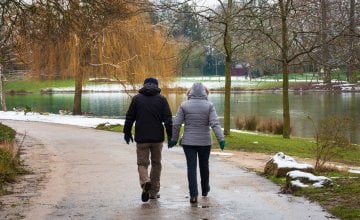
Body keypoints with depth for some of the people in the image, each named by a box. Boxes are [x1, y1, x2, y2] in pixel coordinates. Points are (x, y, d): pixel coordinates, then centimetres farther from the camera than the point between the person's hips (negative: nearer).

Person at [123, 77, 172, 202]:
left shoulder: (137, 99, 2)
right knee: (156, 163, 14)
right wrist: (170, 135, 3)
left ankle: (145, 181, -25)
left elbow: (129, 118, 4)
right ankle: (154, 192, 16)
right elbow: (168, 119, -3)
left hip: (141, 138, -1)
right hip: (157, 138, 1)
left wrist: (127, 132, 15)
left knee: (142, 163, 5)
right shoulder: (161, 99, 1)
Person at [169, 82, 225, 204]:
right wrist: (221, 139, -15)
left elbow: (176, 124, -3)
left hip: (188, 142, -1)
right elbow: (215, 123, -14)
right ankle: (205, 189, 36)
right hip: (205, 142, 1)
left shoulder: (184, 105, -4)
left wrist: (174, 139, 7)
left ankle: (193, 195, -9)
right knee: (204, 166, 19)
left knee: (191, 167, 0)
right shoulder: (209, 105, -5)